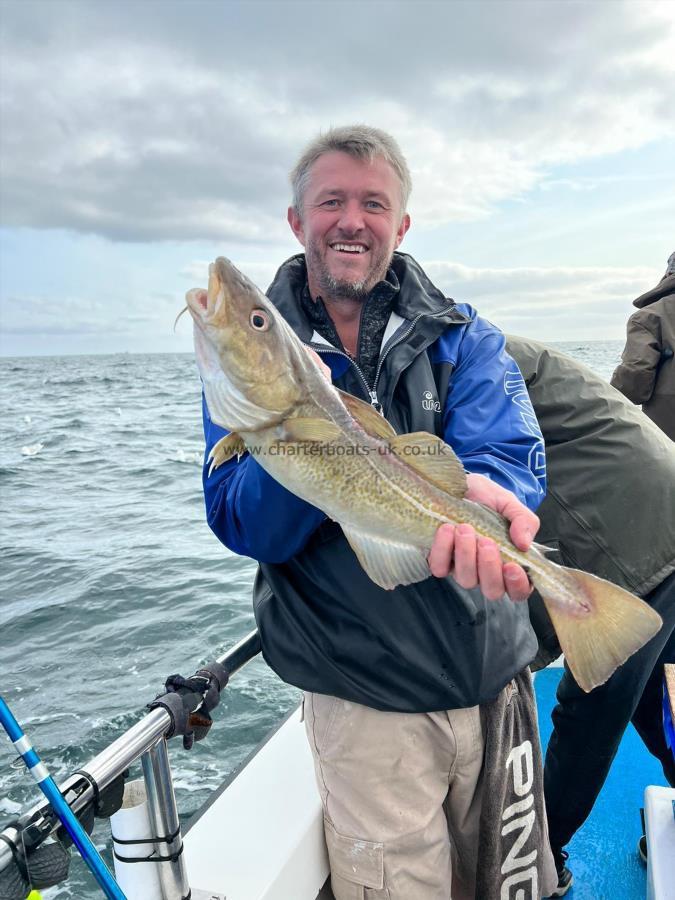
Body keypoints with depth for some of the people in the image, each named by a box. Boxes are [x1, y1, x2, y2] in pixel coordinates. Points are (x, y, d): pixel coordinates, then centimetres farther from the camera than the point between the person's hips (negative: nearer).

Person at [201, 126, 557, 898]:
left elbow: (513, 451, -17)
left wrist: (480, 490, -41)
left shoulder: (463, 337, 0)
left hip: (496, 678, 3)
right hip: (364, 702, -2)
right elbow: (244, 530, -12)